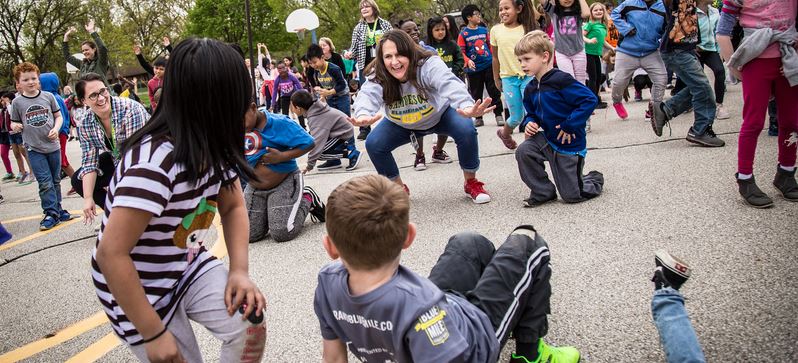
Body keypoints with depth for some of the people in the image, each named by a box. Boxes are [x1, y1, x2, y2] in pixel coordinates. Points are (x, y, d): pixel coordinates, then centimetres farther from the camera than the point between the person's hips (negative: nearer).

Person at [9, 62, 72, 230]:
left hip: (53, 145, 2)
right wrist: (15, 126, -16)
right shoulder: (17, 102, -2)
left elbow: (58, 116, 7)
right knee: (45, 183, -6)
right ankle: (51, 213, 2)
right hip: (34, 149, -2)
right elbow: (14, 122, 7)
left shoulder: (48, 96, 0)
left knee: (55, 180, 13)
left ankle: (57, 209, 27)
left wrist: (56, 128, -11)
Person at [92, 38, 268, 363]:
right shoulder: (154, 162, -32)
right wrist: (154, 334, -26)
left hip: (187, 267, 6)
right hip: (135, 286, -6)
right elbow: (110, 254, -32)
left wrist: (239, 271, -14)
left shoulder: (214, 146, -7)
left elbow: (233, 207, 3)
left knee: (249, 324, -10)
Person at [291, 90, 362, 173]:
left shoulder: (316, 119, -28)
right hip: (343, 132, 9)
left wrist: (309, 165, -28)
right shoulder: (315, 109, -3)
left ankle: (351, 153, -9)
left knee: (317, 151, -17)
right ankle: (334, 161, 9)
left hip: (345, 137, -9)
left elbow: (317, 143, -32)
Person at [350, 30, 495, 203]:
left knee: (466, 130, -28)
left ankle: (471, 182, -4)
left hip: (439, 115, -2)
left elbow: (449, 85, -55)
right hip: (401, 124, 3)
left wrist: (468, 106, -78)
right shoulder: (378, 76, -27)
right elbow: (367, 95, -47)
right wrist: (363, 114, -73)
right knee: (373, 144, -17)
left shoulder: (429, 64, -36)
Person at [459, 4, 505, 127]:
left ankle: (498, 115, 11)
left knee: (494, 91, 3)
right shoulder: (463, 34, -6)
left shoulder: (484, 30, 5)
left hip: (489, 65, 2)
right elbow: (461, 51, -8)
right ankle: (478, 118, 19)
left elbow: (490, 45, 13)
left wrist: (494, 59, 9)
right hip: (474, 69, -2)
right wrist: (468, 61, -23)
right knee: (476, 94, 9)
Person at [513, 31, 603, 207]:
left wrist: (569, 125, -26)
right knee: (523, 151, -23)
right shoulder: (531, 89, 1)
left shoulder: (561, 80, -23)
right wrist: (529, 123, -7)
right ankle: (543, 192, -2)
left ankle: (595, 180, 35)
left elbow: (590, 100, -26)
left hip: (570, 145, -6)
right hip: (548, 139, 6)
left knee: (571, 195, 0)